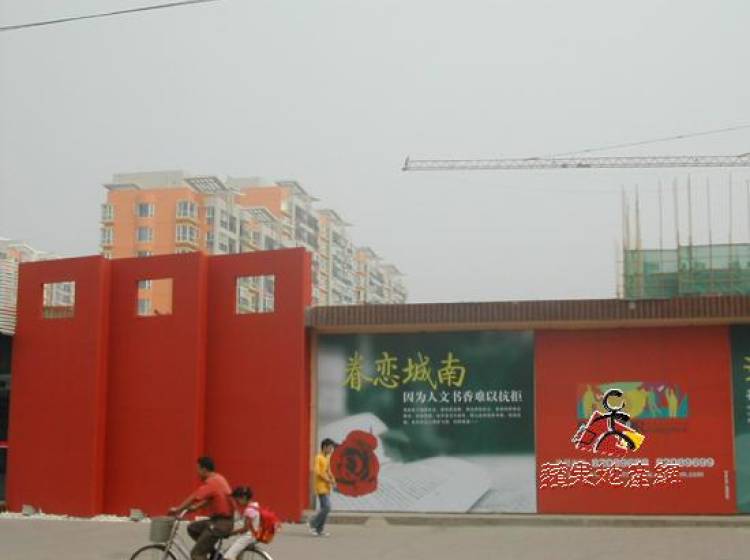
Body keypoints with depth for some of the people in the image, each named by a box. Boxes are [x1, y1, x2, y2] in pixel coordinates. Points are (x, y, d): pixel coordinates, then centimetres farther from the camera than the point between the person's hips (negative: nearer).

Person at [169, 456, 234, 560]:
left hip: (221, 523, -9)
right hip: (225, 520, 9)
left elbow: (193, 498, -17)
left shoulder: (210, 483, -17)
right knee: (192, 528, 19)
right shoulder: (219, 478, 12)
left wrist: (177, 509, -9)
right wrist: (196, 507, 13)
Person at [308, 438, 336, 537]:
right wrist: (328, 481, -17)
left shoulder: (328, 458, 15)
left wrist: (332, 479, 5)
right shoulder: (318, 457, -11)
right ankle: (313, 523, -1)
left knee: (324, 508, 7)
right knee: (326, 507, -14)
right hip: (321, 487, -9)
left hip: (327, 487, 9)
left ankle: (320, 530, 11)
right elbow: (318, 472, -18)